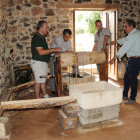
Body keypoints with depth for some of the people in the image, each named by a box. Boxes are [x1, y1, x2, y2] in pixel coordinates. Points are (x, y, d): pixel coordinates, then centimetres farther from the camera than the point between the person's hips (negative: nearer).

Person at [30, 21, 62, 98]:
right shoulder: (37, 38, -19)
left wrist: (53, 51, 14)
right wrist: (54, 49, -25)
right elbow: (41, 52, -27)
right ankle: (38, 99, 9)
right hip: (38, 62, -10)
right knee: (38, 82, -2)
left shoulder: (41, 37, 14)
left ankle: (46, 96, 28)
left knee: (43, 80, 17)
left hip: (43, 62, 10)